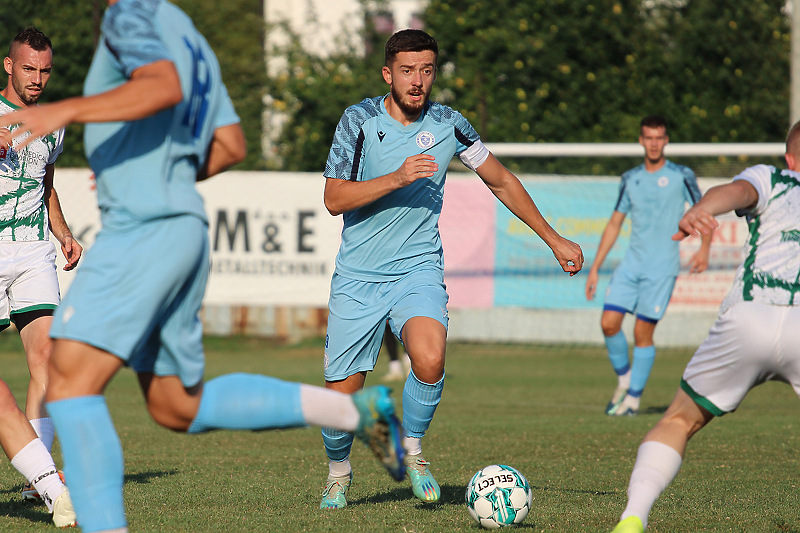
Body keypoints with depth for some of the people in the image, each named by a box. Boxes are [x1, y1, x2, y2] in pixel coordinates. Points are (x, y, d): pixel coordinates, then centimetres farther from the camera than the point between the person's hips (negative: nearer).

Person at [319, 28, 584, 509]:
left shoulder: (448, 124, -1)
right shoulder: (360, 120, -6)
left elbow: (502, 182, 13)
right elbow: (334, 199, -11)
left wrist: (554, 240, 14)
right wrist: (397, 178, -23)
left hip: (418, 267, 0)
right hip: (358, 276, 0)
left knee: (430, 360, -29)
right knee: (341, 398, -1)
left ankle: (414, 450, -2)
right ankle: (339, 472, 31)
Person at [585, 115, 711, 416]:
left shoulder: (681, 176, 0)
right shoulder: (630, 180, 11)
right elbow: (614, 224, 16)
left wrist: (704, 249, -15)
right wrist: (595, 268, 13)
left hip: (662, 267, -4)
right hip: (631, 264, 4)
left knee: (643, 333, -6)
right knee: (609, 322, -8)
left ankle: (634, 398, 5)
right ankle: (623, 377, 16)